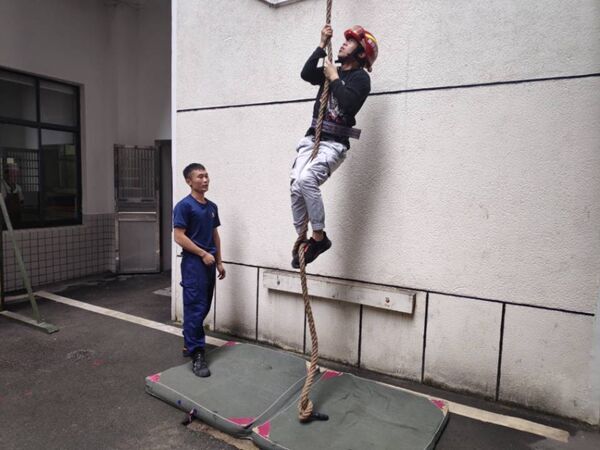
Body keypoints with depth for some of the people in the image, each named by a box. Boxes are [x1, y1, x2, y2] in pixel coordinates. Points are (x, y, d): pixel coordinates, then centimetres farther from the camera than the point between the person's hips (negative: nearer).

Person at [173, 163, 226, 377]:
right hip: (193, 263, -8)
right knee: (195, 309, -5)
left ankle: (192, 344, 30)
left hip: (209, 263, 8)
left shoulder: (212, 207, 12)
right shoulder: (184, 206, -10)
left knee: (204, 308, 14)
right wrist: (203, 254, -14)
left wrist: (219, 261, 14)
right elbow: (179, 237, -15)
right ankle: (197, 354, 1)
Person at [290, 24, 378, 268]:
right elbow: (306, 74, 3)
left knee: (306, 179, -30)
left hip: (334, 143, -6)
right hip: (311, 139, 6)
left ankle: (319, 237, -18)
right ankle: (302, 239, 3)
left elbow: (349, 104, -18)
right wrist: (322, 45, 4)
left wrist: (334, 79, -7)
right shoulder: (330, 71, 20)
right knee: (296, 188, -10)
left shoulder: (360, 77, 0)